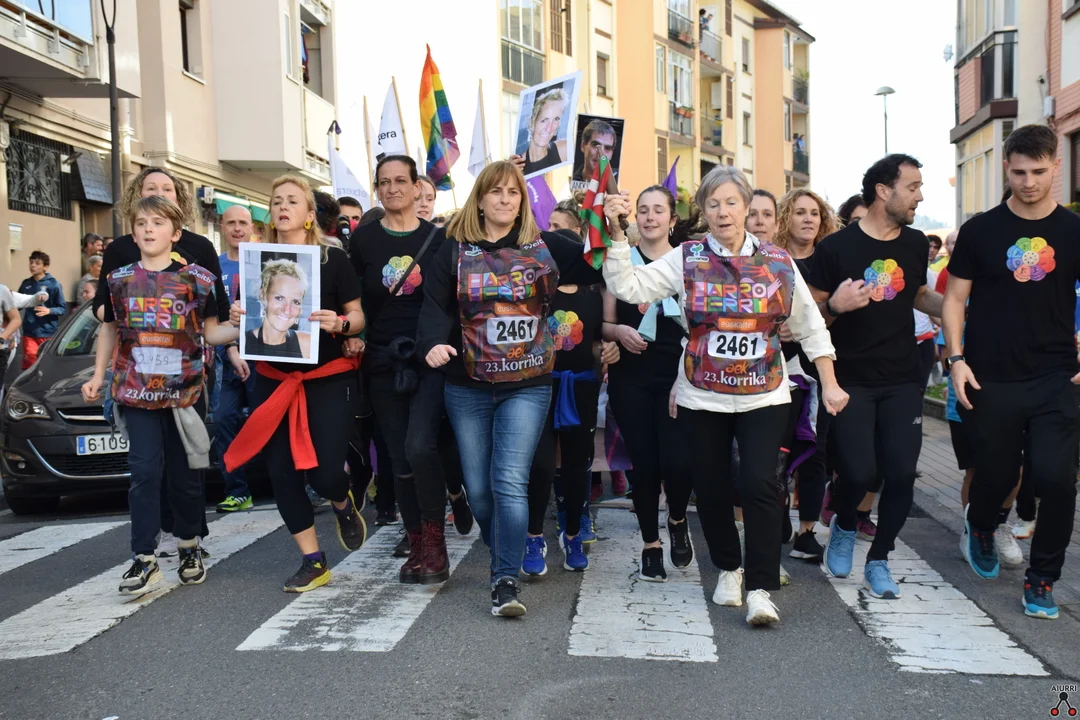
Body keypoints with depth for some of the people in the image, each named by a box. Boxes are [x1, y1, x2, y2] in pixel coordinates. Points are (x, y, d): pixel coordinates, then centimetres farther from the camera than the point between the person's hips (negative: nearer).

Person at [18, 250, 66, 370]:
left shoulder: (53, 284, -5)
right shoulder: (26, 284, 8)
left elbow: (63, 308, -5)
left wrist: (49, 311, -21)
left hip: (48, 332, -3)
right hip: (29, 332, 3)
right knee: (30, 364, -3)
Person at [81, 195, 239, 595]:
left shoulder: (196, 279, 0)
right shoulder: (120, 280, 7)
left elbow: (211, 331, 2)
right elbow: (109, 331, 17)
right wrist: (97, 377, 12)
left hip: (184, 391, -1)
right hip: (136, 392, 1)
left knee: (185, 472, 8)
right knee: (145, 472, -3)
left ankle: (189, 547, 26)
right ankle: (144, 558, 1)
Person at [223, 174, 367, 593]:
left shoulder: (332, 258, -3)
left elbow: (358, 316, -2)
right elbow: (250, 317, 12)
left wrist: (339, 324, -23)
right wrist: (237, 318, -11)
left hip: (328, 378, -3)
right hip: (274, 380, 4)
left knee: (325, 471, -11)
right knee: (281, 473, 1)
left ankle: (343, 505, 28)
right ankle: (313, 562, 15)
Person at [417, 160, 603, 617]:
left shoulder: (546, 247, 3)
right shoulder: (455, 250, 3)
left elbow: (601, 268, 0)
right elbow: (436, 305, -6)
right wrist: (433, 344, -25)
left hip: (527, 386, -1)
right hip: (468, 387, 2)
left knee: (510, 481, -12)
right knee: (478, 488, 10)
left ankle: (506, 579, -6)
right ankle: (505, 554, 35)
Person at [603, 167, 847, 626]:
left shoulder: (778, 261, 2)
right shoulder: (686, 258, -1)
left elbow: (810, 326, 8)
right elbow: (628, 286, -11)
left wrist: (829, 383, 4)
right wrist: (616, 234, -20)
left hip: (763, 396, 0)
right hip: (702, 398, 1)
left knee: (759, 484, -11)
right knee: (711, 487, 8)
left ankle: (760, 590, 0)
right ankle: (728, 568, 32)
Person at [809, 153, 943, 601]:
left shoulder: (916, 244, 6)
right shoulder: (836, 247, -9)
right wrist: (836, 305, -24)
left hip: (902, 381, 4)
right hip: (850, 380, -4)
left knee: (901, 473, -1)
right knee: (859, 472, -9)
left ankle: (878, 560, 18)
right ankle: (844, 526, 26)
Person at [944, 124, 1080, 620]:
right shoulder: (980, 231, 1)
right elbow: (955, 298, 3)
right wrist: (957, 359, -7)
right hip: (991, 381, 0)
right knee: (995, 474, 10)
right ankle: (980, 527, 45)